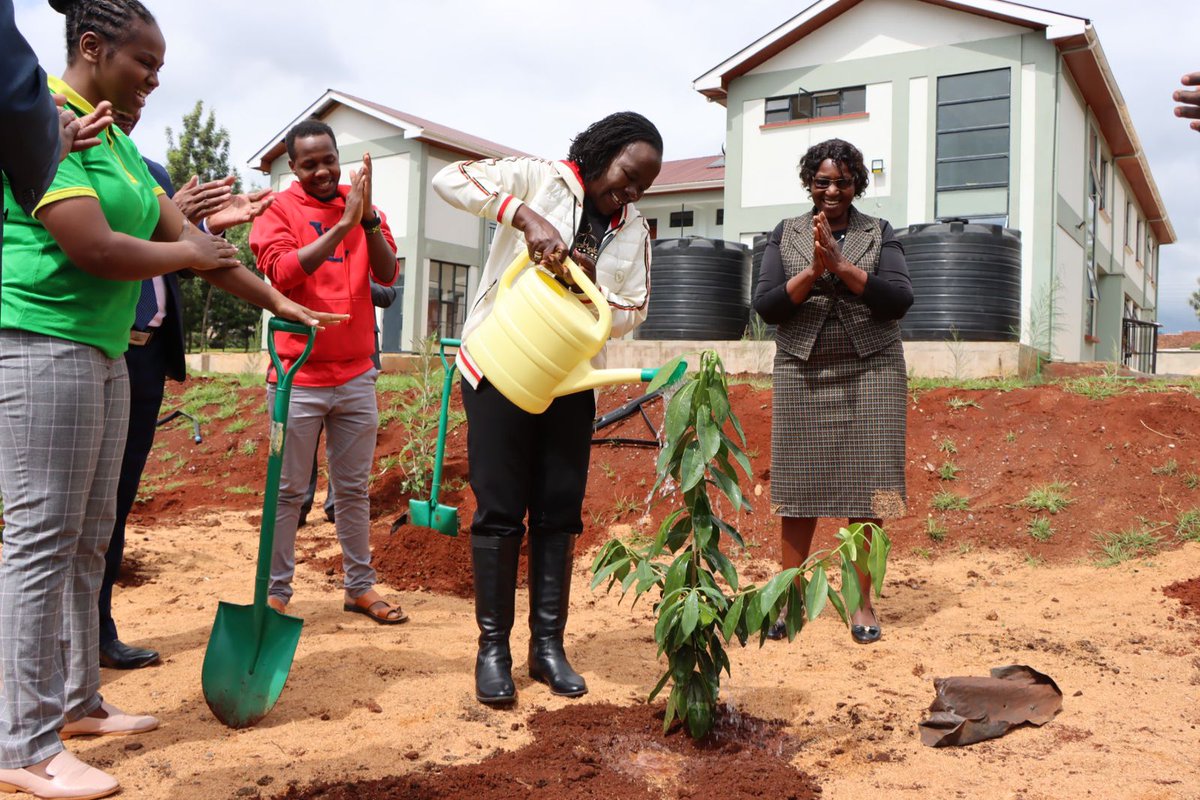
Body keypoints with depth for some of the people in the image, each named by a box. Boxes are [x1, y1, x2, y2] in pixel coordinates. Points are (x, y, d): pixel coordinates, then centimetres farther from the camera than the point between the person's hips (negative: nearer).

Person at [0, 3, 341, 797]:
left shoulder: (117, 143, 17)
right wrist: (186, 254, -4)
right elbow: (90, 247, -20)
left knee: (90, 538, 12)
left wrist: (277, 301, 14)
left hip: (103, 353, 9)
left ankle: (76, 700, 25)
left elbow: (187, 235, 17)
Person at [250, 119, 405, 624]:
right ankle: (276, 592, 11)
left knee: (354, 487, 10)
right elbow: (283, 273, -17)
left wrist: (368, 218, -18)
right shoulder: (278, 211, 0)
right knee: (289, 491, 2)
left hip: (357, 375, 3)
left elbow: (387, 276, -3)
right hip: (298, 375, -3)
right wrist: (342, 225, -21)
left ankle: (360, 586, 19)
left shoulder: (362, 207, 9)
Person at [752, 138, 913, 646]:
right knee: (799, 488, 1)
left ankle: (862, 602, 10)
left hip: (870, 372, 0)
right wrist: (812, 271, -13)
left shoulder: (878, 233, 9)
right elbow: (765, 305, 1)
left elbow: (900, 298, -4)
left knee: (867, 487, -2)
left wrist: (842, 266, -13)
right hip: (802, 374, 0)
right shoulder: (785, 234, 10)